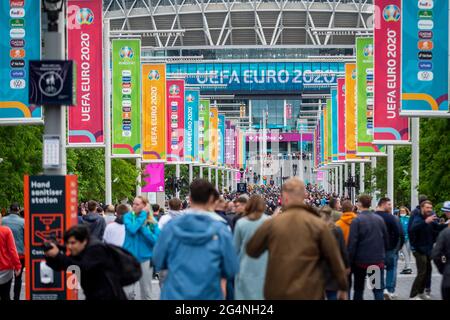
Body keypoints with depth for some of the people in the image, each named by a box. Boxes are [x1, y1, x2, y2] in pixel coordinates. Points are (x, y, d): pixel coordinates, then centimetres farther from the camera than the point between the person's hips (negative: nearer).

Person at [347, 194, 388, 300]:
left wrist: (350, 261, -7)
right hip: (378, 259, 3)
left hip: (361, 260, -2)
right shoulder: (379, 219, 2)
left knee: (358, 289, 12)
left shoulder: (357, 220, -12)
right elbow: (386, 240, 9)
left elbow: (352, 242, -14)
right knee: (378, 289, 2)